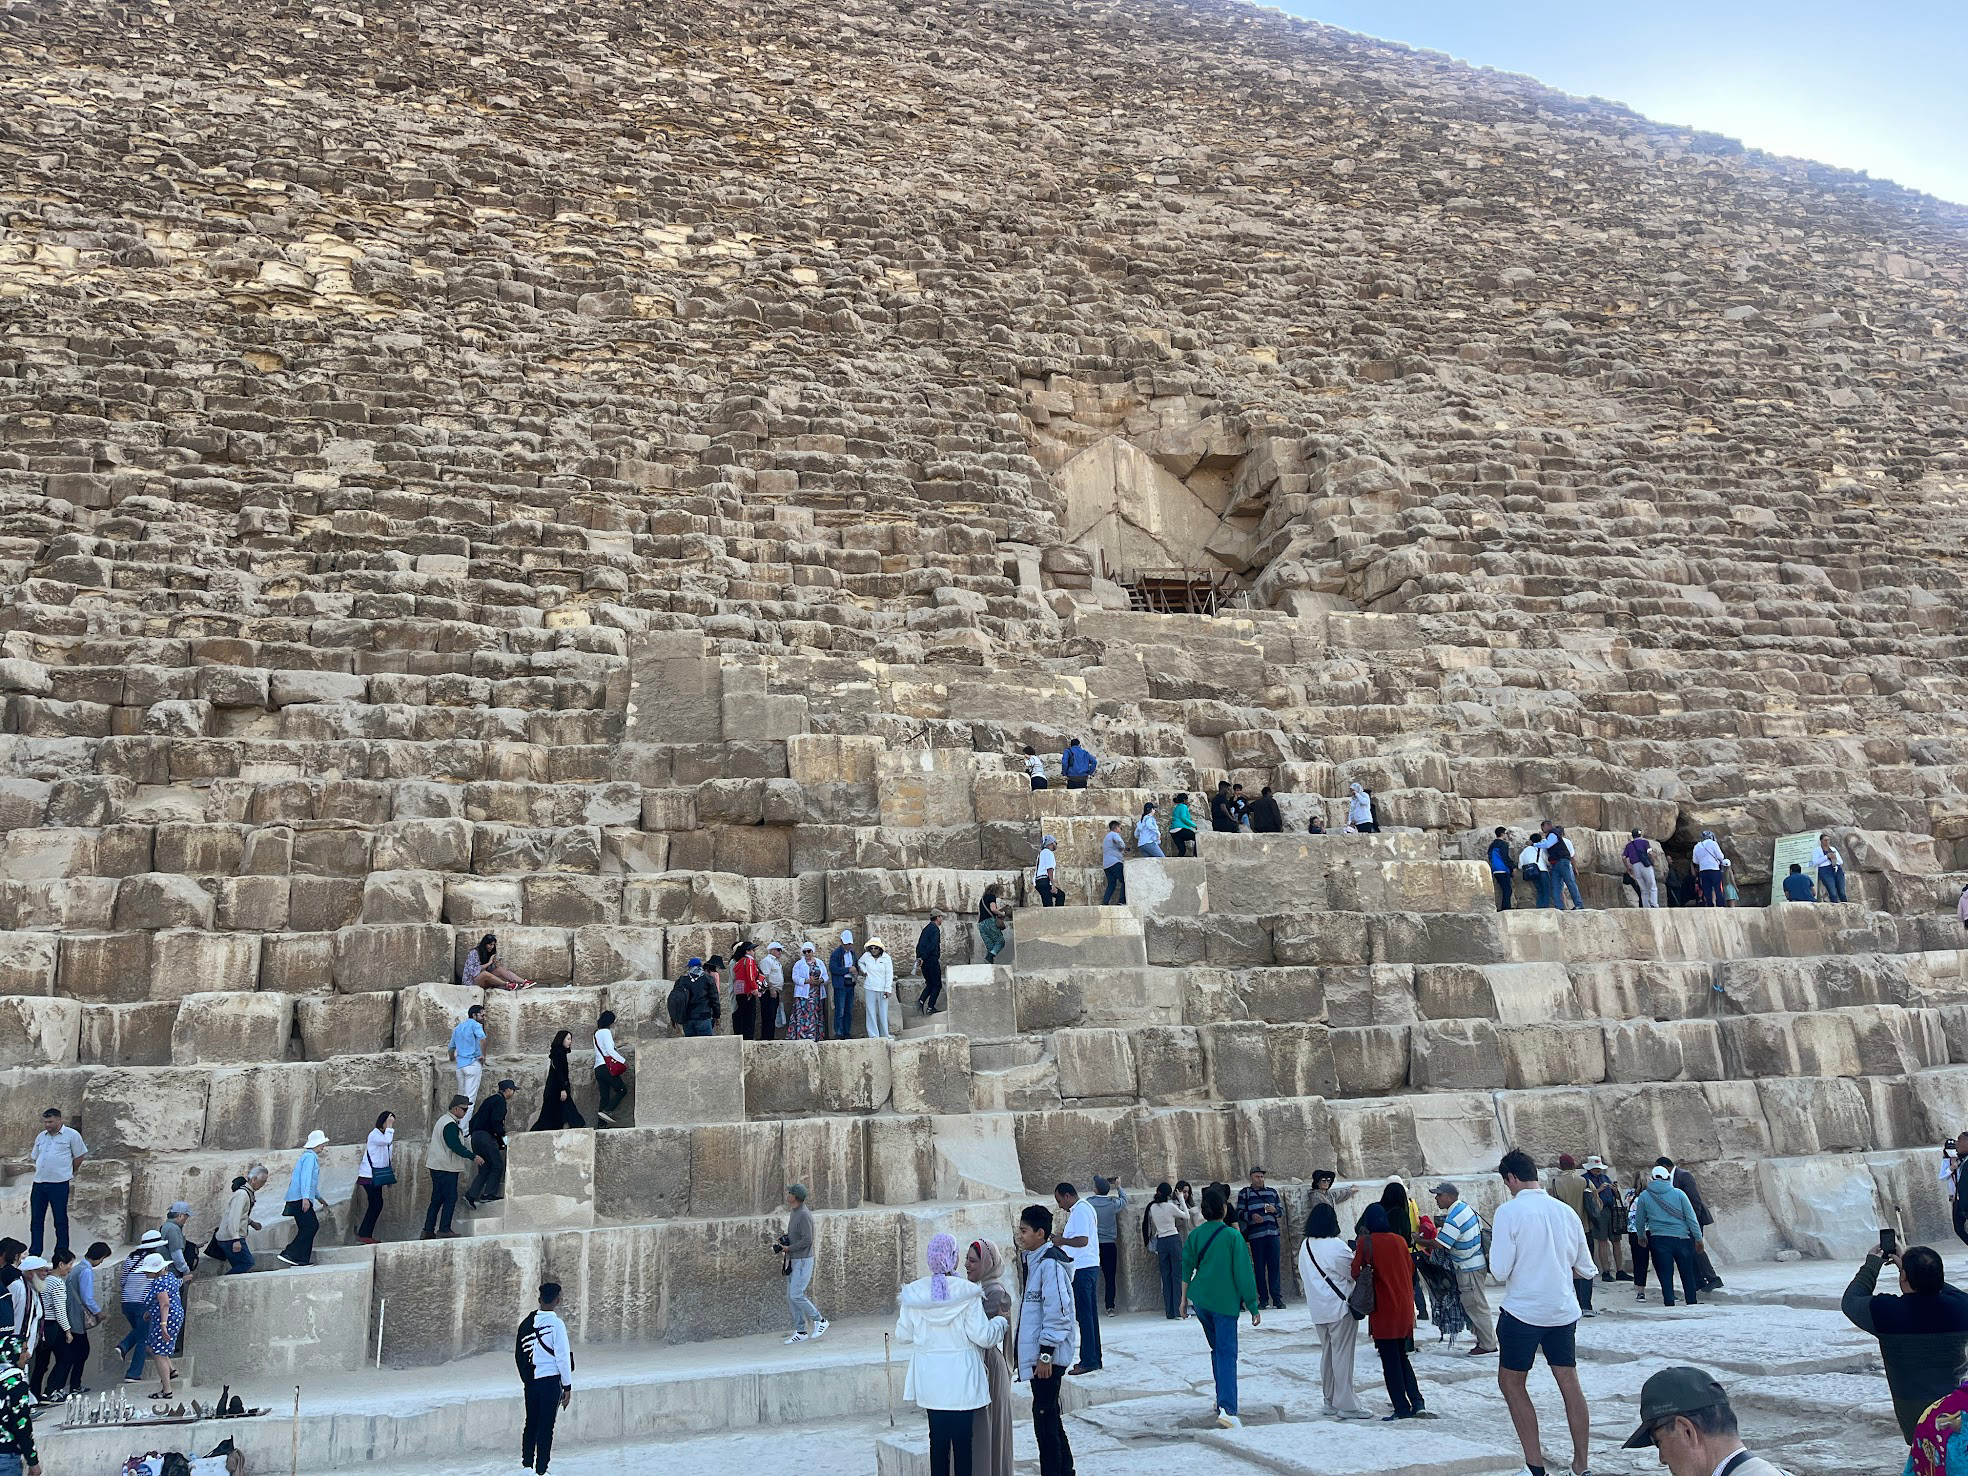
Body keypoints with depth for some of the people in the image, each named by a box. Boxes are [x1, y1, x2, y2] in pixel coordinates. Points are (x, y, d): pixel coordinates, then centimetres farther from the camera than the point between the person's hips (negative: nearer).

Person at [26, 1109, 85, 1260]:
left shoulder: (71, 1135, -3)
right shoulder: (41, 1136, 14)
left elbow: (79, 1157, 2)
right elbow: (35, 1157, 23)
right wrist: (42, 1172, 13)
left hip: (59, 1184, -5)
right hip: (39, 1182, 5)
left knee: (60, 1221, 1)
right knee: (37, 1220, 8)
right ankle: (34, 1254, 16)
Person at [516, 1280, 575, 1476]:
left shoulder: (526, 1322, 4)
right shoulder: (556, 1324, -12)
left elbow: (518, 1355, 11)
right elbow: (563, 1358, -12)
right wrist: (567, 1387, -5)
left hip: (530, 1381, 5)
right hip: (550, 1380, -5)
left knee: (531, 1423, 16)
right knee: (546, 1427, 1)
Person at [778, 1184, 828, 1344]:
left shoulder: (804, 1215, -19)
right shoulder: (794, 1213, 12)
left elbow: (807, 1240, -23)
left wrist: (789, 1248, -16)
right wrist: (784, 1240, 6)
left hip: (803, 1260, -10)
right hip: (793, 1261, 10)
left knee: (796, 1295, -14)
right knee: (790, 1297, 8)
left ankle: (820, 1321, 0)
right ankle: (800, 1332, 14)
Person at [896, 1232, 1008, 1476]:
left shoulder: (915, 1292, -3)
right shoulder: (967, 1292, -14)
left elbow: (903, 1335, 5)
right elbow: (982, 1336, -13)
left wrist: (901, 1316, 25)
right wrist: (999, 1322, 6)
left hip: (930, 1379, 3)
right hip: (961, 1380, -3)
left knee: (938, 1438, 12)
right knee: (962, 1439, 6)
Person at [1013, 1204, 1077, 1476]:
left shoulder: (1050, 1263, -18)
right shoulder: (1034, 1260, 11)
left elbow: (1057, 1312, -21)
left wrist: (1045, 1354, -20)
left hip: (1047, 1354, -10)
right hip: (1036, 1352, 10)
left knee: (1044, 1415, -5)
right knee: (1049, 1414, 17)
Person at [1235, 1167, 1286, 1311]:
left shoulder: (1272, 1192, 17)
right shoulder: (1244, 1193, 7)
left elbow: (1281, 1211, 18)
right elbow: (1239, 1213, 2)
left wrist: (1274, 1210, -4)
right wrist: (1251, 1216, -15)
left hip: (1273, 1233, 2)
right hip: (1256, 1235, -2)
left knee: (1274, 1266, -1)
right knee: (1259, 1267, 0)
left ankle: (1277, 1298, 3)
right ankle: (1263, 1299, 7)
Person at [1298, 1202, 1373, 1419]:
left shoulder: (1305, 1246, 7)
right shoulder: (1336, 1246, -17)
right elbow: (1355, 1272, -8)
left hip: (1318, 1309, 7)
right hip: (1339, 1307, -7)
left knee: (1327, 1353, 16)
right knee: (1343, 1355, -2)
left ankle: (1330, 1401, 23)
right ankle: (1346, 1405, 1)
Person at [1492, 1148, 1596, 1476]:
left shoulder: (1509, 1212, -13)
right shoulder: (1567, 1212, 2)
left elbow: (1500, 1271, -15)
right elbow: (1586, 1270, 10)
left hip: (1523, 1311, -5)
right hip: (1564, 1311, 5)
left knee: (1511, 1382, 9)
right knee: (1570, 1384, 13)